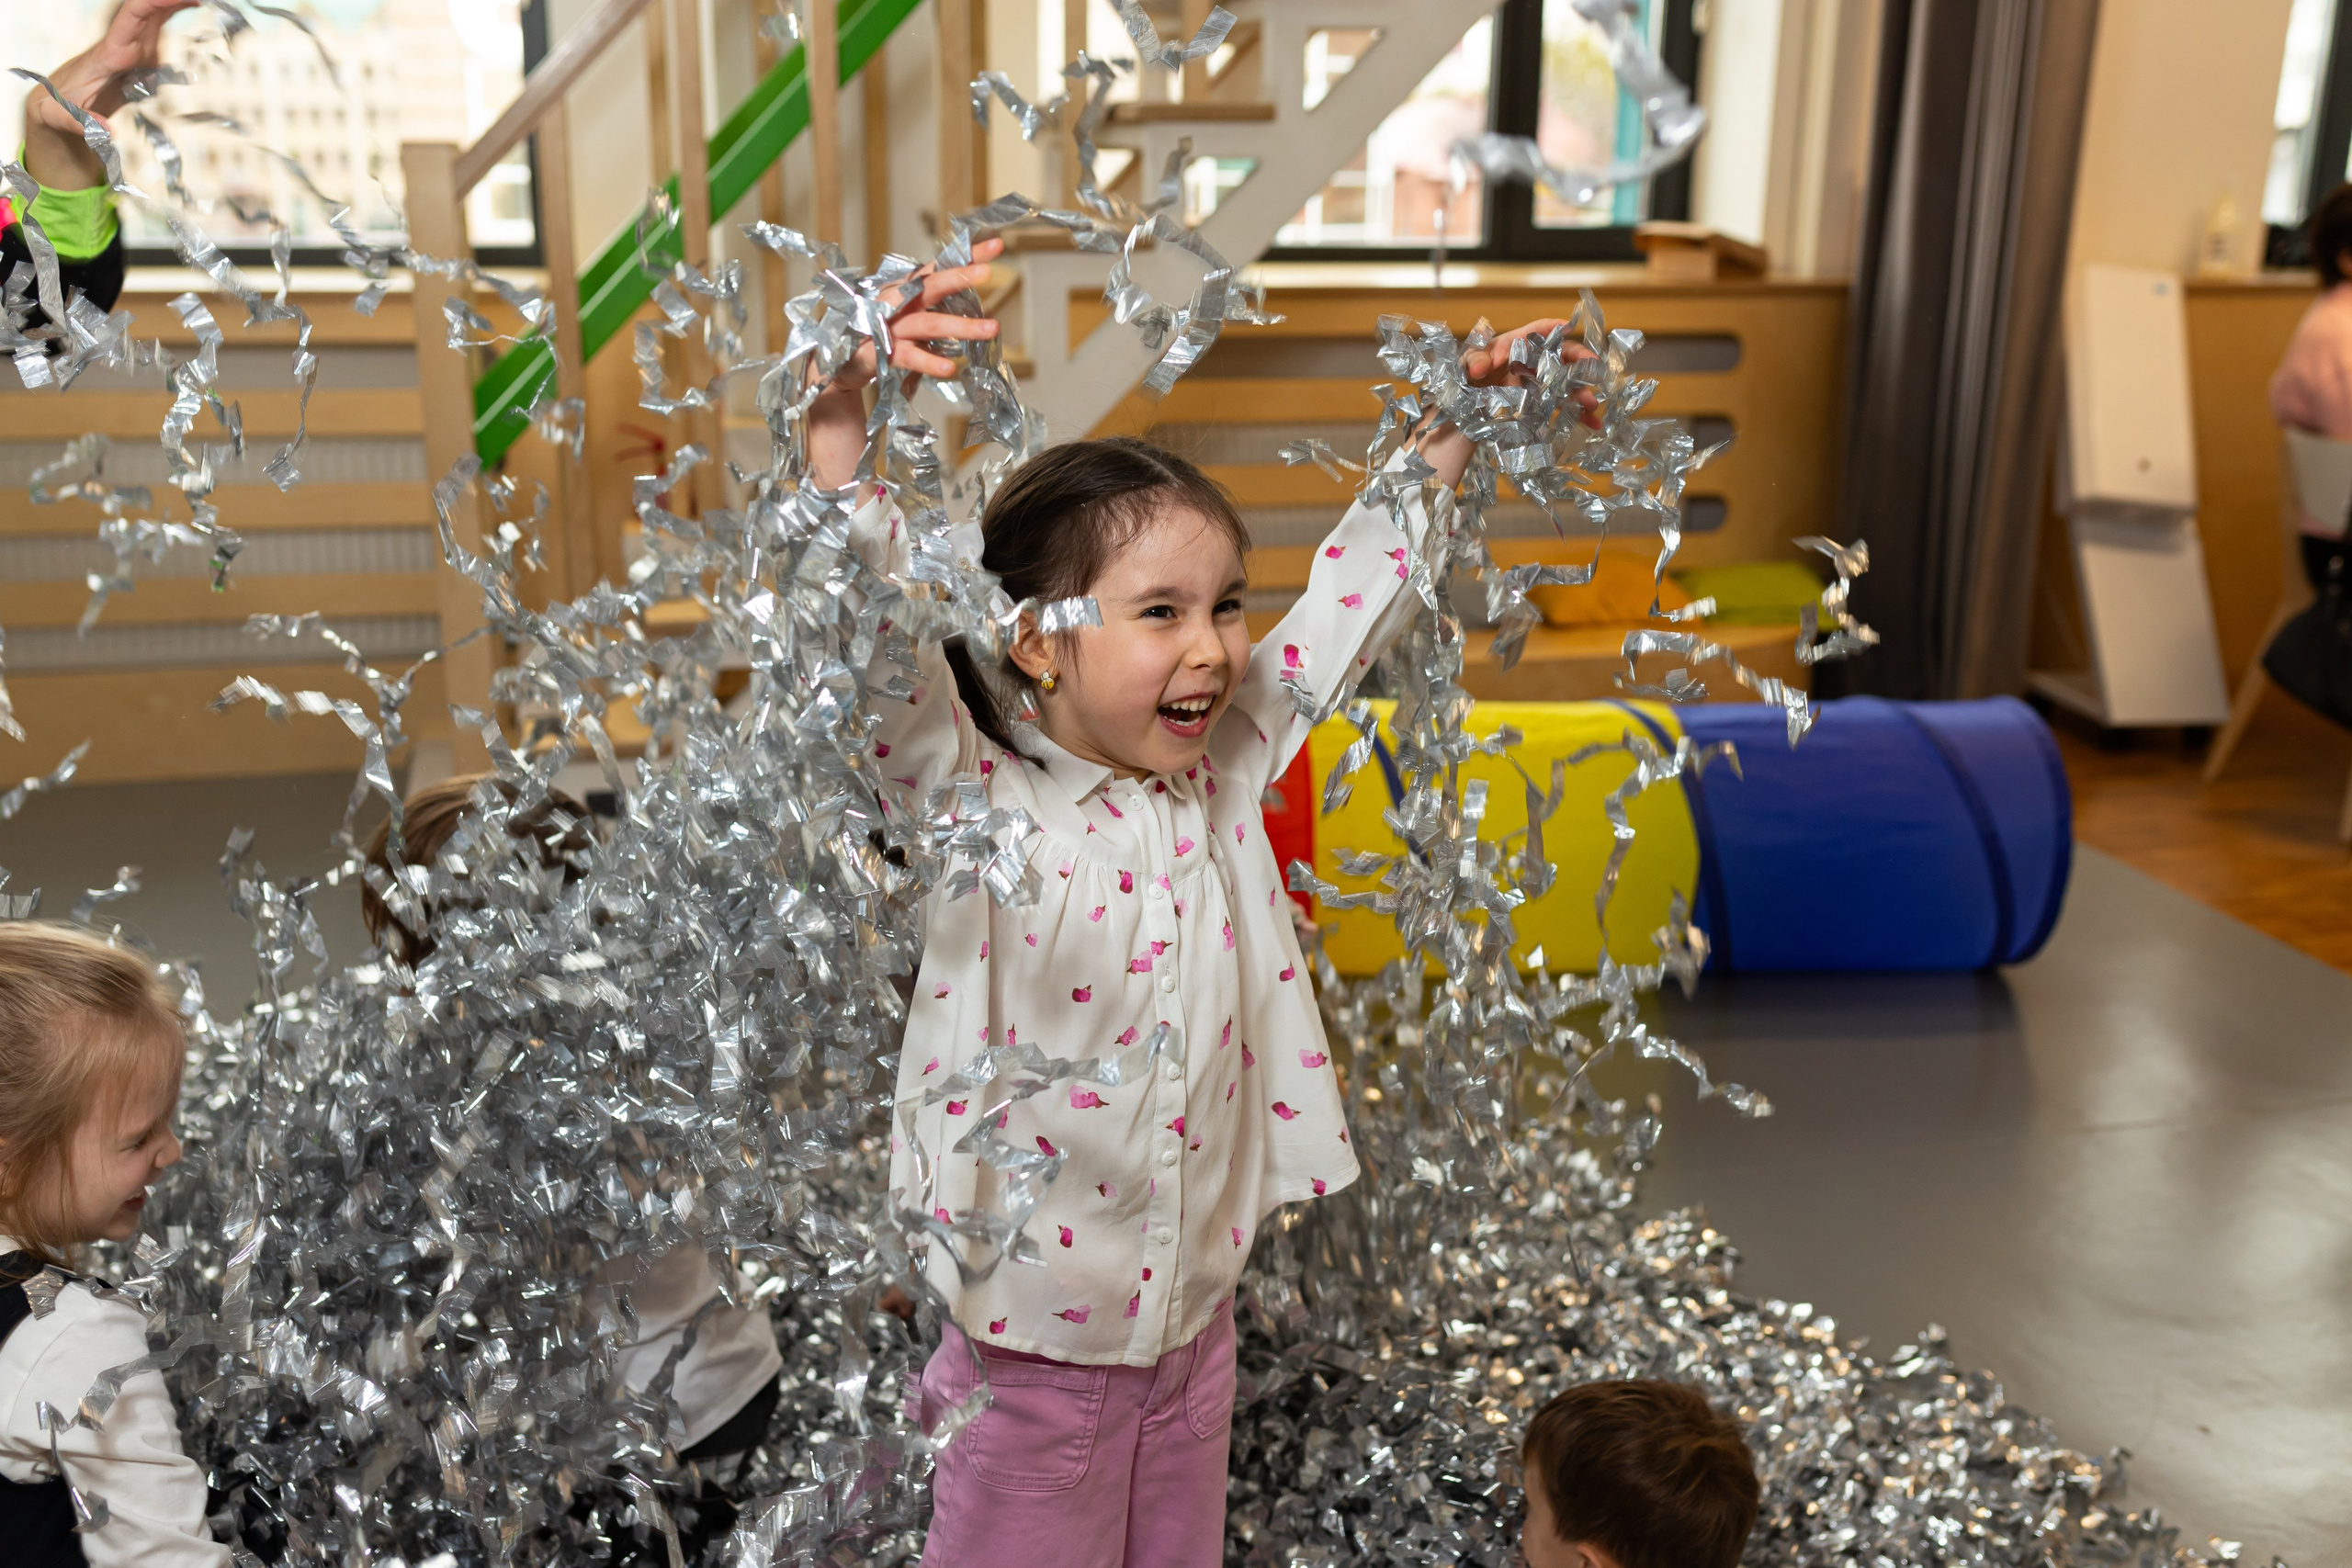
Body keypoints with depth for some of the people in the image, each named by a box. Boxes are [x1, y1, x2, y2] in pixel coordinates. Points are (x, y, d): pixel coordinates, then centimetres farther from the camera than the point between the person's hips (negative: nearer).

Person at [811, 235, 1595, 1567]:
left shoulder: (1224, 771, -3)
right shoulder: (973, 801, -18)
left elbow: (1350, 611, 6)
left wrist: (1449, 431, 4)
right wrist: (851, 428, -50)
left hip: (1197, 1334, 5)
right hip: (1032, 1362, -5)